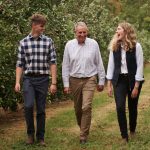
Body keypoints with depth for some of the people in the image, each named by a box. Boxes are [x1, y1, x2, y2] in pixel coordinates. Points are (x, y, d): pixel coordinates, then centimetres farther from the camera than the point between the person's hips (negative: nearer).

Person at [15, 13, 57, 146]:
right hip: (28, 79, 0)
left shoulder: (48, 41, 2)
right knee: (29, 106, -15)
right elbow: (20, 64, 6)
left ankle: (41, 137, 18)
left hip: (43, 79, 0)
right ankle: (30, 133, 6)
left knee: (41, 110, 5)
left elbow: (52, 63, 0)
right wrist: (17, 82, -3)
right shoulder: (23, 42, 4)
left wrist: (54, 83, -5)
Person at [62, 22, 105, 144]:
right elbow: (65, 66, 3)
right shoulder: (69, 45, -1)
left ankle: (84, 136, -4)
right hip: (74, 80, 2)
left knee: (86, 107, -12)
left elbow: (99, 64, 4)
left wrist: (101, 81, 5)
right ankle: (82, 127, 36)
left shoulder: (93, 44, -3)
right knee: (77, 108, 12)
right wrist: (66, 84, 0)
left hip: (89, 80, -2)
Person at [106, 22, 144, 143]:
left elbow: (140, 66, -10)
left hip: (133, 80, -2)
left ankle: (132, 131, 33)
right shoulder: (114, 46, 1)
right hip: (119, 80, 2)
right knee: (120, 107, -9)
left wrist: (136, 86, -13)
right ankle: (124, 137, 0)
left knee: (132, 107, 10)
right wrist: (109, 85, 2)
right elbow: (111, 65, 5)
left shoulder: (136, 46, -10)